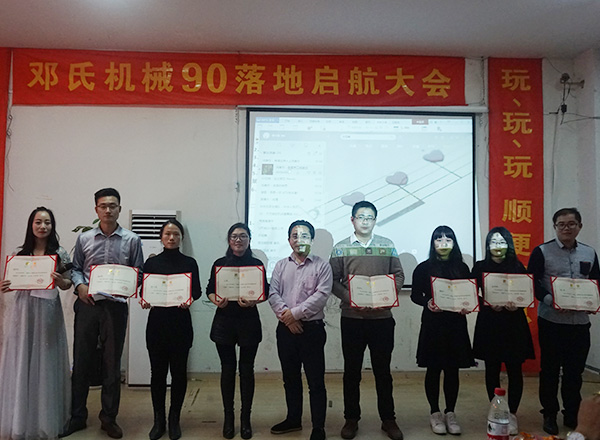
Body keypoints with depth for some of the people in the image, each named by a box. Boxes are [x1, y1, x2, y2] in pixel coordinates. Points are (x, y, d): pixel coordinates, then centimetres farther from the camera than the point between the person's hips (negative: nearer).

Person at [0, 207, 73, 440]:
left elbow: (67, 283, 2)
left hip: (48, 310, -2)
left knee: (45, 363, 6)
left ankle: (45, 419, 21)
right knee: (20, 362, 7)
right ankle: (20, 419, 23)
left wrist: (59, 281, -20)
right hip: (23, 309, 2)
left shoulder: (60, 253, -1)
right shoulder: (20, 252, 4)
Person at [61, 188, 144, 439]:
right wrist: (80, 285, -8)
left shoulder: (132, 240, 2)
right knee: (81, 361, 8)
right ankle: (77, 417, 24)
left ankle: (109, 417, 23)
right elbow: (75, 268, 10)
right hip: (86, 305, 1)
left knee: (112, 364, 8)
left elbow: (139, 273, 4)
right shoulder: (84, 239, 6)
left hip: (115, 306, -1)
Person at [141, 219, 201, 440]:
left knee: (179, 371, 5)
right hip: (157, 322, 1)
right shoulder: (152, 262, 6)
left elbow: (197, 290, -2)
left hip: (181, 322, 0)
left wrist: (189, 299, -23)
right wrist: (143, 300, -17)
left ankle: (174, 419, 20)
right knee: (158, 371, 5)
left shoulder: (189, 263, 4)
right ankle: (159, 419, 21)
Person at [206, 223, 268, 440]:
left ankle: (246, 418, 19)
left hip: (249, 320, 0)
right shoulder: (219, 264, 4)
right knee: (228, 369, 7)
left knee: (246, 369, 5)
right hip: (224, 320, 1)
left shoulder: (257, 264, 2)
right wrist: (216, 301, -16)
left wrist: (253, 301, -20)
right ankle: (228, 417, 22)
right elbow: (210, 290, 5)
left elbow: (265, 292, -1)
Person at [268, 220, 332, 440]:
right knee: (290, 377, 17)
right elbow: (273, 294, 0)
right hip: (285, 328, 4)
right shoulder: (281, 266, 9)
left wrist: (295, 313, -15)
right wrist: (286, 317, -13)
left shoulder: (322, 265, -2)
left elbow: (321, 295, -13)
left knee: (316, 381, 1)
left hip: (312, 328, -4)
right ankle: (293, 419, 33)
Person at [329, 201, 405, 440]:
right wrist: (351, 299, -15)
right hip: (351, 317, 0)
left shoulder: (387, 245, 7)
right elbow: (333, 281, 0)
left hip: (382, 316, 1)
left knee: (383, 370, 10)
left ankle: (388, 419, 25)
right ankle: (351, 419, 24)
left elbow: (398, 275, 7)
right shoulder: (341, 248, 3)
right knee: (352, 370, 9)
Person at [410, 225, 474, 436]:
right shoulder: (424, 268, -1)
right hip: (432, 324, -2)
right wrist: (427, 303, -18)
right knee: (434, 369, 7)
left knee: (452, 369, 9)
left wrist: (467, 306, -10)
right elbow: (415, 295, 1)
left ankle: (450, 413, 23)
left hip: (456, 324, 2)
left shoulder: (462, 268, 6)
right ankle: (435, 413, 21)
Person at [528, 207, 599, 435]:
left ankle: (572, 415, 27)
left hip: (580, 322, 4)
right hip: (551, 321, -3)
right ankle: (549, 415, 20)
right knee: (550, 370, 6)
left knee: (575, 371, 11)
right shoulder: (541, 252, -4)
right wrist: (552, 301, -21)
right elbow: (532, 284, -7)